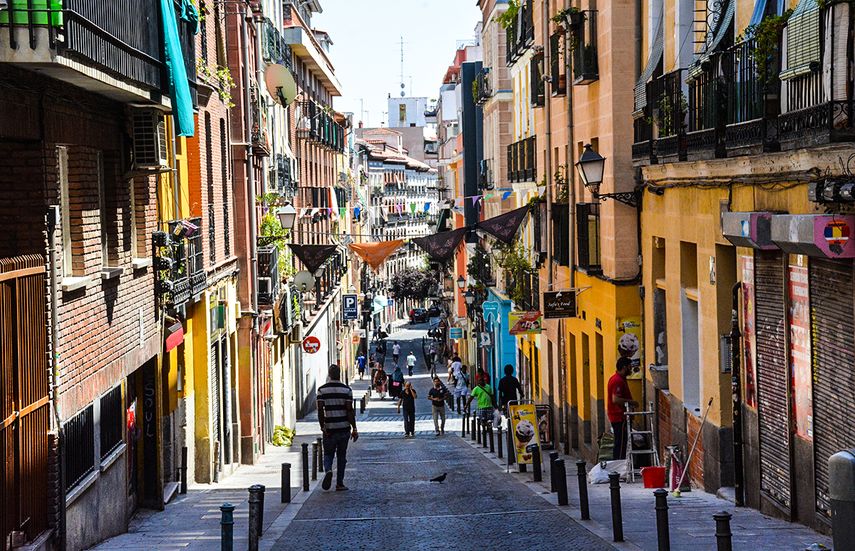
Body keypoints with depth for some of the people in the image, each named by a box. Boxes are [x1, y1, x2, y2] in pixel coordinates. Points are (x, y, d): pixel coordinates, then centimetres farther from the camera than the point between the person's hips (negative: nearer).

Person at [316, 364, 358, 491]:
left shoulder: (322, 390, -2)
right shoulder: (346, 390, -4)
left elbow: (320, 410, -7)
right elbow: (350, 410, -6)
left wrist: (322, 427, -1)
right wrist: (354, 429, -3)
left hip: (329, 429, 0)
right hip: (344, 428, 0)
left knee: (328, 454, 11)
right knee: (341, 456, 10)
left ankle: (328, 470, -19)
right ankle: (339, 484, 11)